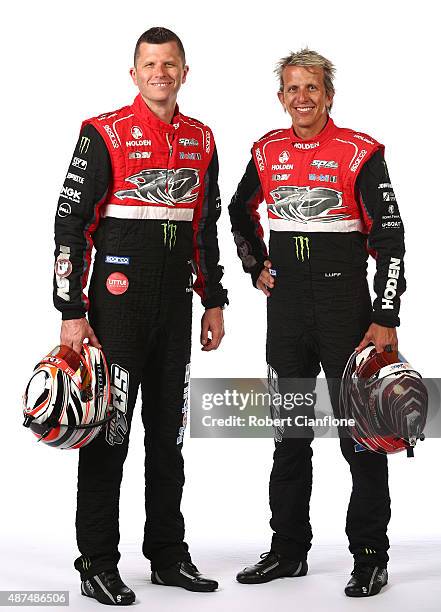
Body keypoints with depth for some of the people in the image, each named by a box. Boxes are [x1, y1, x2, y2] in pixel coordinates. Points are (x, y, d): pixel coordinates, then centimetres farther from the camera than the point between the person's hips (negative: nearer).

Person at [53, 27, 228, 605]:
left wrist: (214, 301, 15)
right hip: (118, 298, -6)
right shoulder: (104, 135, -7)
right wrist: (71, 312, -14)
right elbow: (70, 223, -9)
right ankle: (98, 563, 9)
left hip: (176, 304, 6)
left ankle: (168, 554, 24)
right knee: (108, 428, -2)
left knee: (169, 428, 12)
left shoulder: (201, 140, 11)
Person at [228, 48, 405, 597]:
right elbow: (240, 211, 26)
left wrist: (386, 319, -15)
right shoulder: (269, 153, 7)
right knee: (290, 433, 12)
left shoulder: (360, 154, -8)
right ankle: (289, 550, 23)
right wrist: (257, 268, 16)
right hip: (286, 305, 5)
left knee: (360, 431, 0)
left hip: (345, 303, -5)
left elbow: (389, 237, -10)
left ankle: (370, 557, 11)